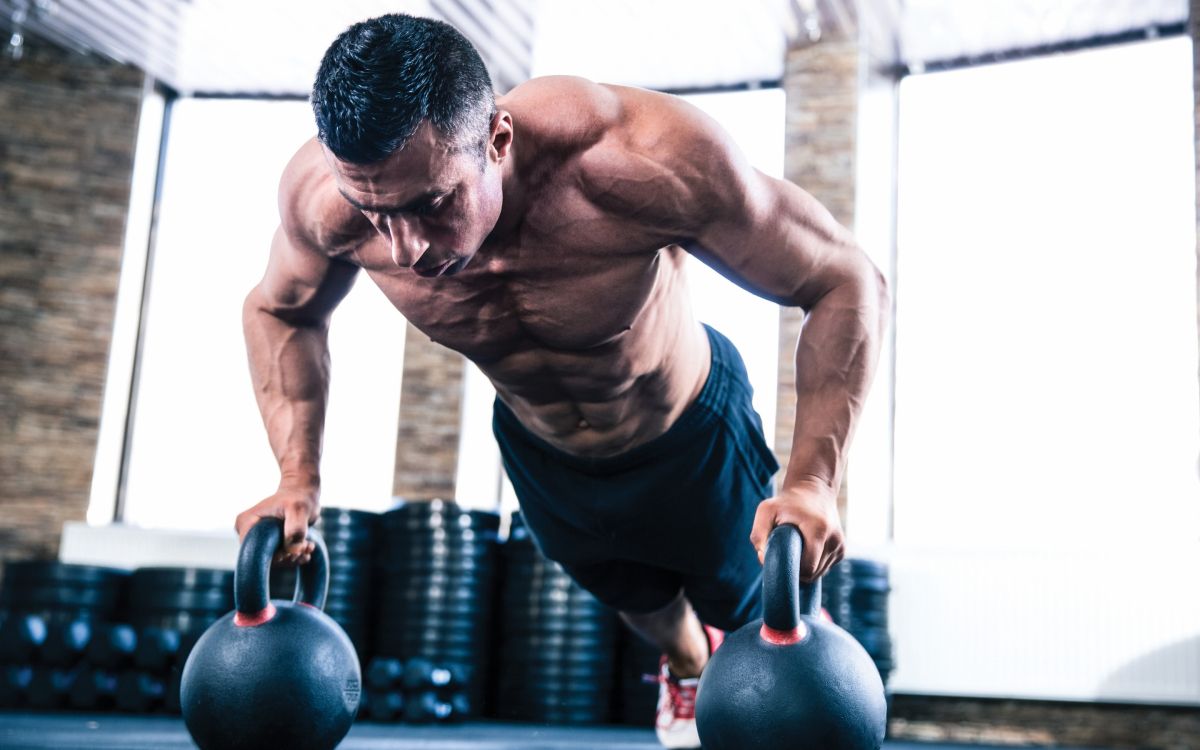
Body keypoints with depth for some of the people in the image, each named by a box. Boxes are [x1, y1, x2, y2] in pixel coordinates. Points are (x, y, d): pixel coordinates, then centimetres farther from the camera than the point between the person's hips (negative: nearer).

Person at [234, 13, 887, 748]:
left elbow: (847, 282, -33)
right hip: (539, 452, 4)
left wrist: (812, 483, -44)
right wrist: (299, 478, -20)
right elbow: (280, 310, -9)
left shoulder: (648, 161, -44)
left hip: (692, 431, -3)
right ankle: (689, 670, 68)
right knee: (641, 602, 31)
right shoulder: (322, 196, -33)